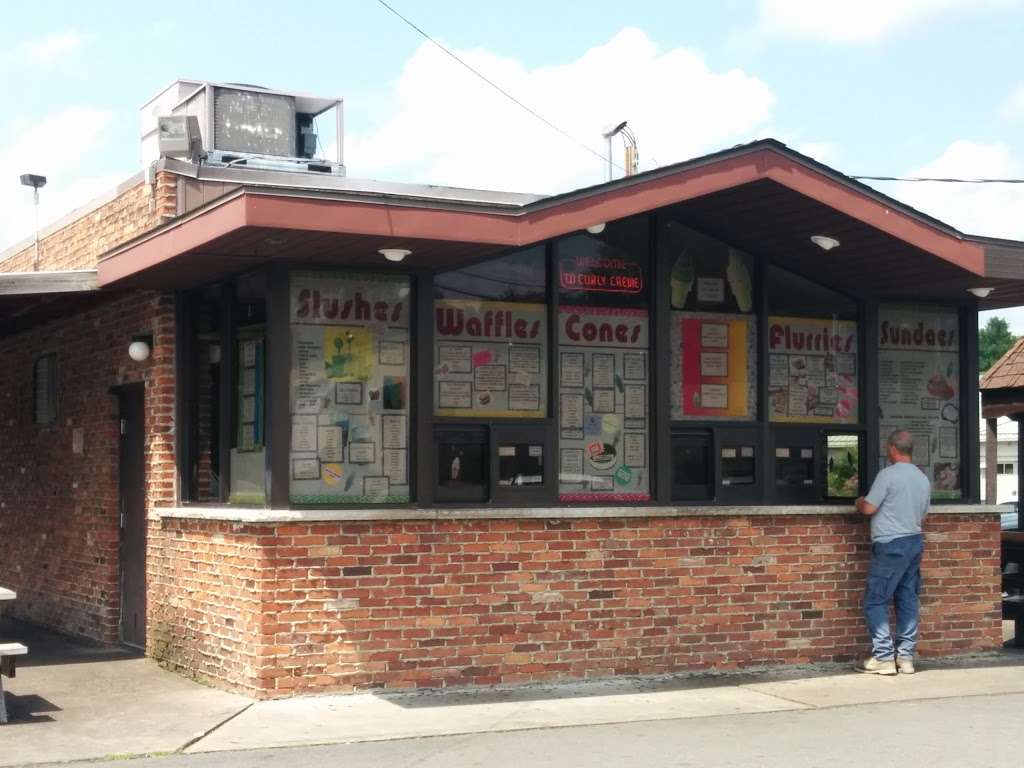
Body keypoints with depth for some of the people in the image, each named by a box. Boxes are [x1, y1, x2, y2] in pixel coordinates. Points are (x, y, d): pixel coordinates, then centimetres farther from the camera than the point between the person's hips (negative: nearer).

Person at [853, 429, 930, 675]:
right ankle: (906, 657, 11)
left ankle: (883, 657, -5)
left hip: (891, 545, -8)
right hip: (915, 541, 8)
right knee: (907, 600, 10)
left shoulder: (888, 475, -13)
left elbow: (869, 508, -13)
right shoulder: (923, 479, 10)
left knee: (875, 601, -2)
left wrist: (859, 503, 8)